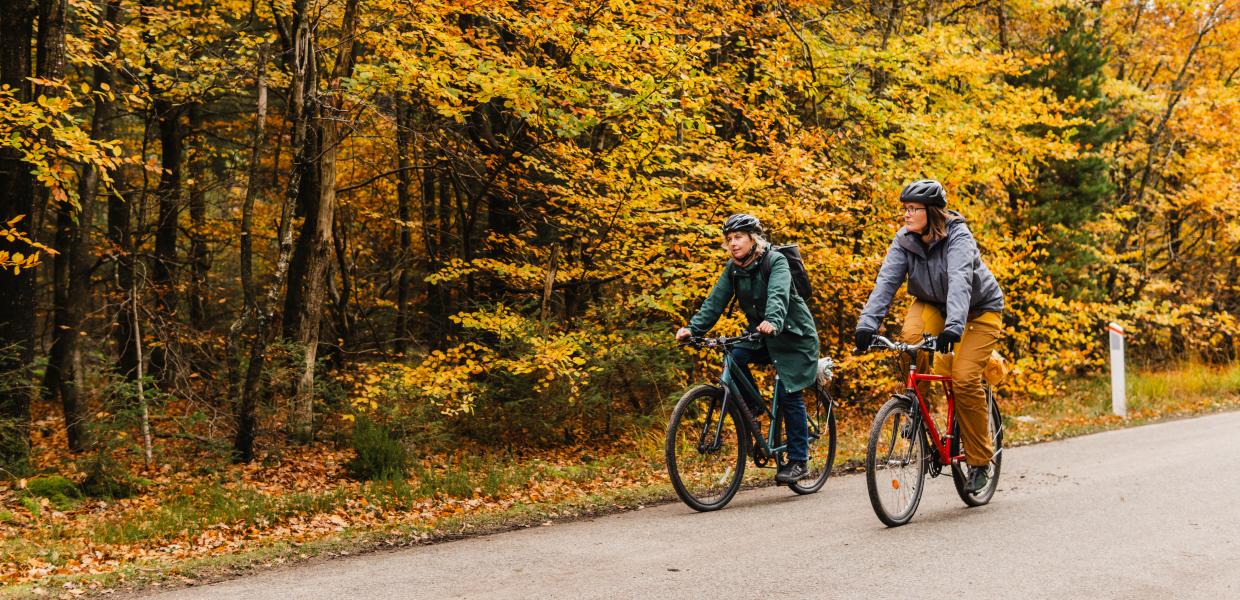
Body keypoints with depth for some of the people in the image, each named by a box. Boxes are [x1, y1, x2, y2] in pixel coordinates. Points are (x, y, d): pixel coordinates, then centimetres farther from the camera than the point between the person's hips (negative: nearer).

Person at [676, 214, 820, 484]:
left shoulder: (776, 261, -19)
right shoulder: (733, 268, -1)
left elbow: (778, 295, -37)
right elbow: (716, 300, -9)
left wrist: (772, 322, -56)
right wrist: (693, 328, -23)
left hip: (793, 335, -6)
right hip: (763, 336, 6)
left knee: (788, 393, -10)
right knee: (735, 357, -22)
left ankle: (798, 460, 1)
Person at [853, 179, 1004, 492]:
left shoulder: (958, 237, -28)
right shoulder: (904, 240, -14)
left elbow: (959, 281, -43)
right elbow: (886, 281, -24)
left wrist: (953, 326, -58)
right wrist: (867, 322, -39)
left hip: (979, 309, -4)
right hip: (932, 304, 4)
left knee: (965, 378, -18)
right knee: (910, 337, -30)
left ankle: (979, 460, -1)